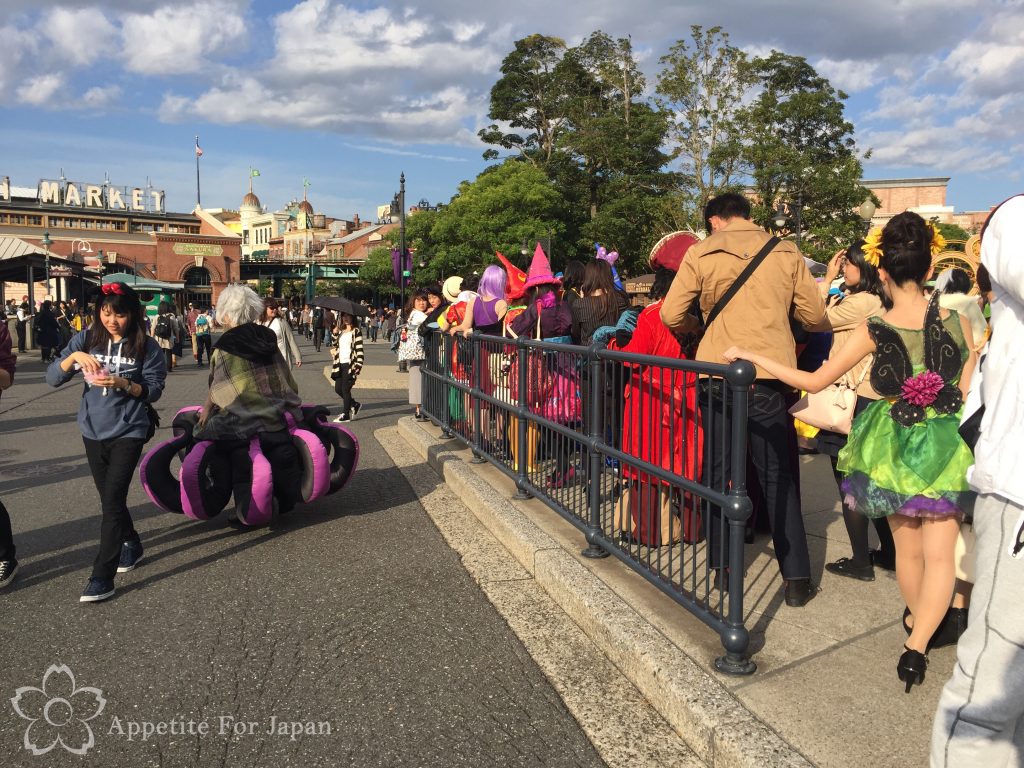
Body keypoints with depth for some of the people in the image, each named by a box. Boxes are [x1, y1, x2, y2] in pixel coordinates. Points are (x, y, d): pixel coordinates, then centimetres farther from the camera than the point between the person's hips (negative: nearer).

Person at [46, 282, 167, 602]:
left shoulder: (146, 346, -7)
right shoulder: (86, 339, 0)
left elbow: (154, 391, -8)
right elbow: (52, 378, -4)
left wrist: (123, 384, -24)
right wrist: (74, 356, -22)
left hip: (128, 431, -4)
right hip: (93, 430, 4)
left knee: (113, 498, -10)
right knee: (108, 496, 16)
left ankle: (102, 577, -7)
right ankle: (132, 543, 40)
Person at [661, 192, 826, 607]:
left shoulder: (701, 253, 2)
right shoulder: (786, 252, 5)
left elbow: (671, 315, -1)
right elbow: (814, 314, 6)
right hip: (771, 375, 1)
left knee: (718, 469, 13)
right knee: (779, 476, 8)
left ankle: (723, 568, 21)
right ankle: (796, 579, 10)